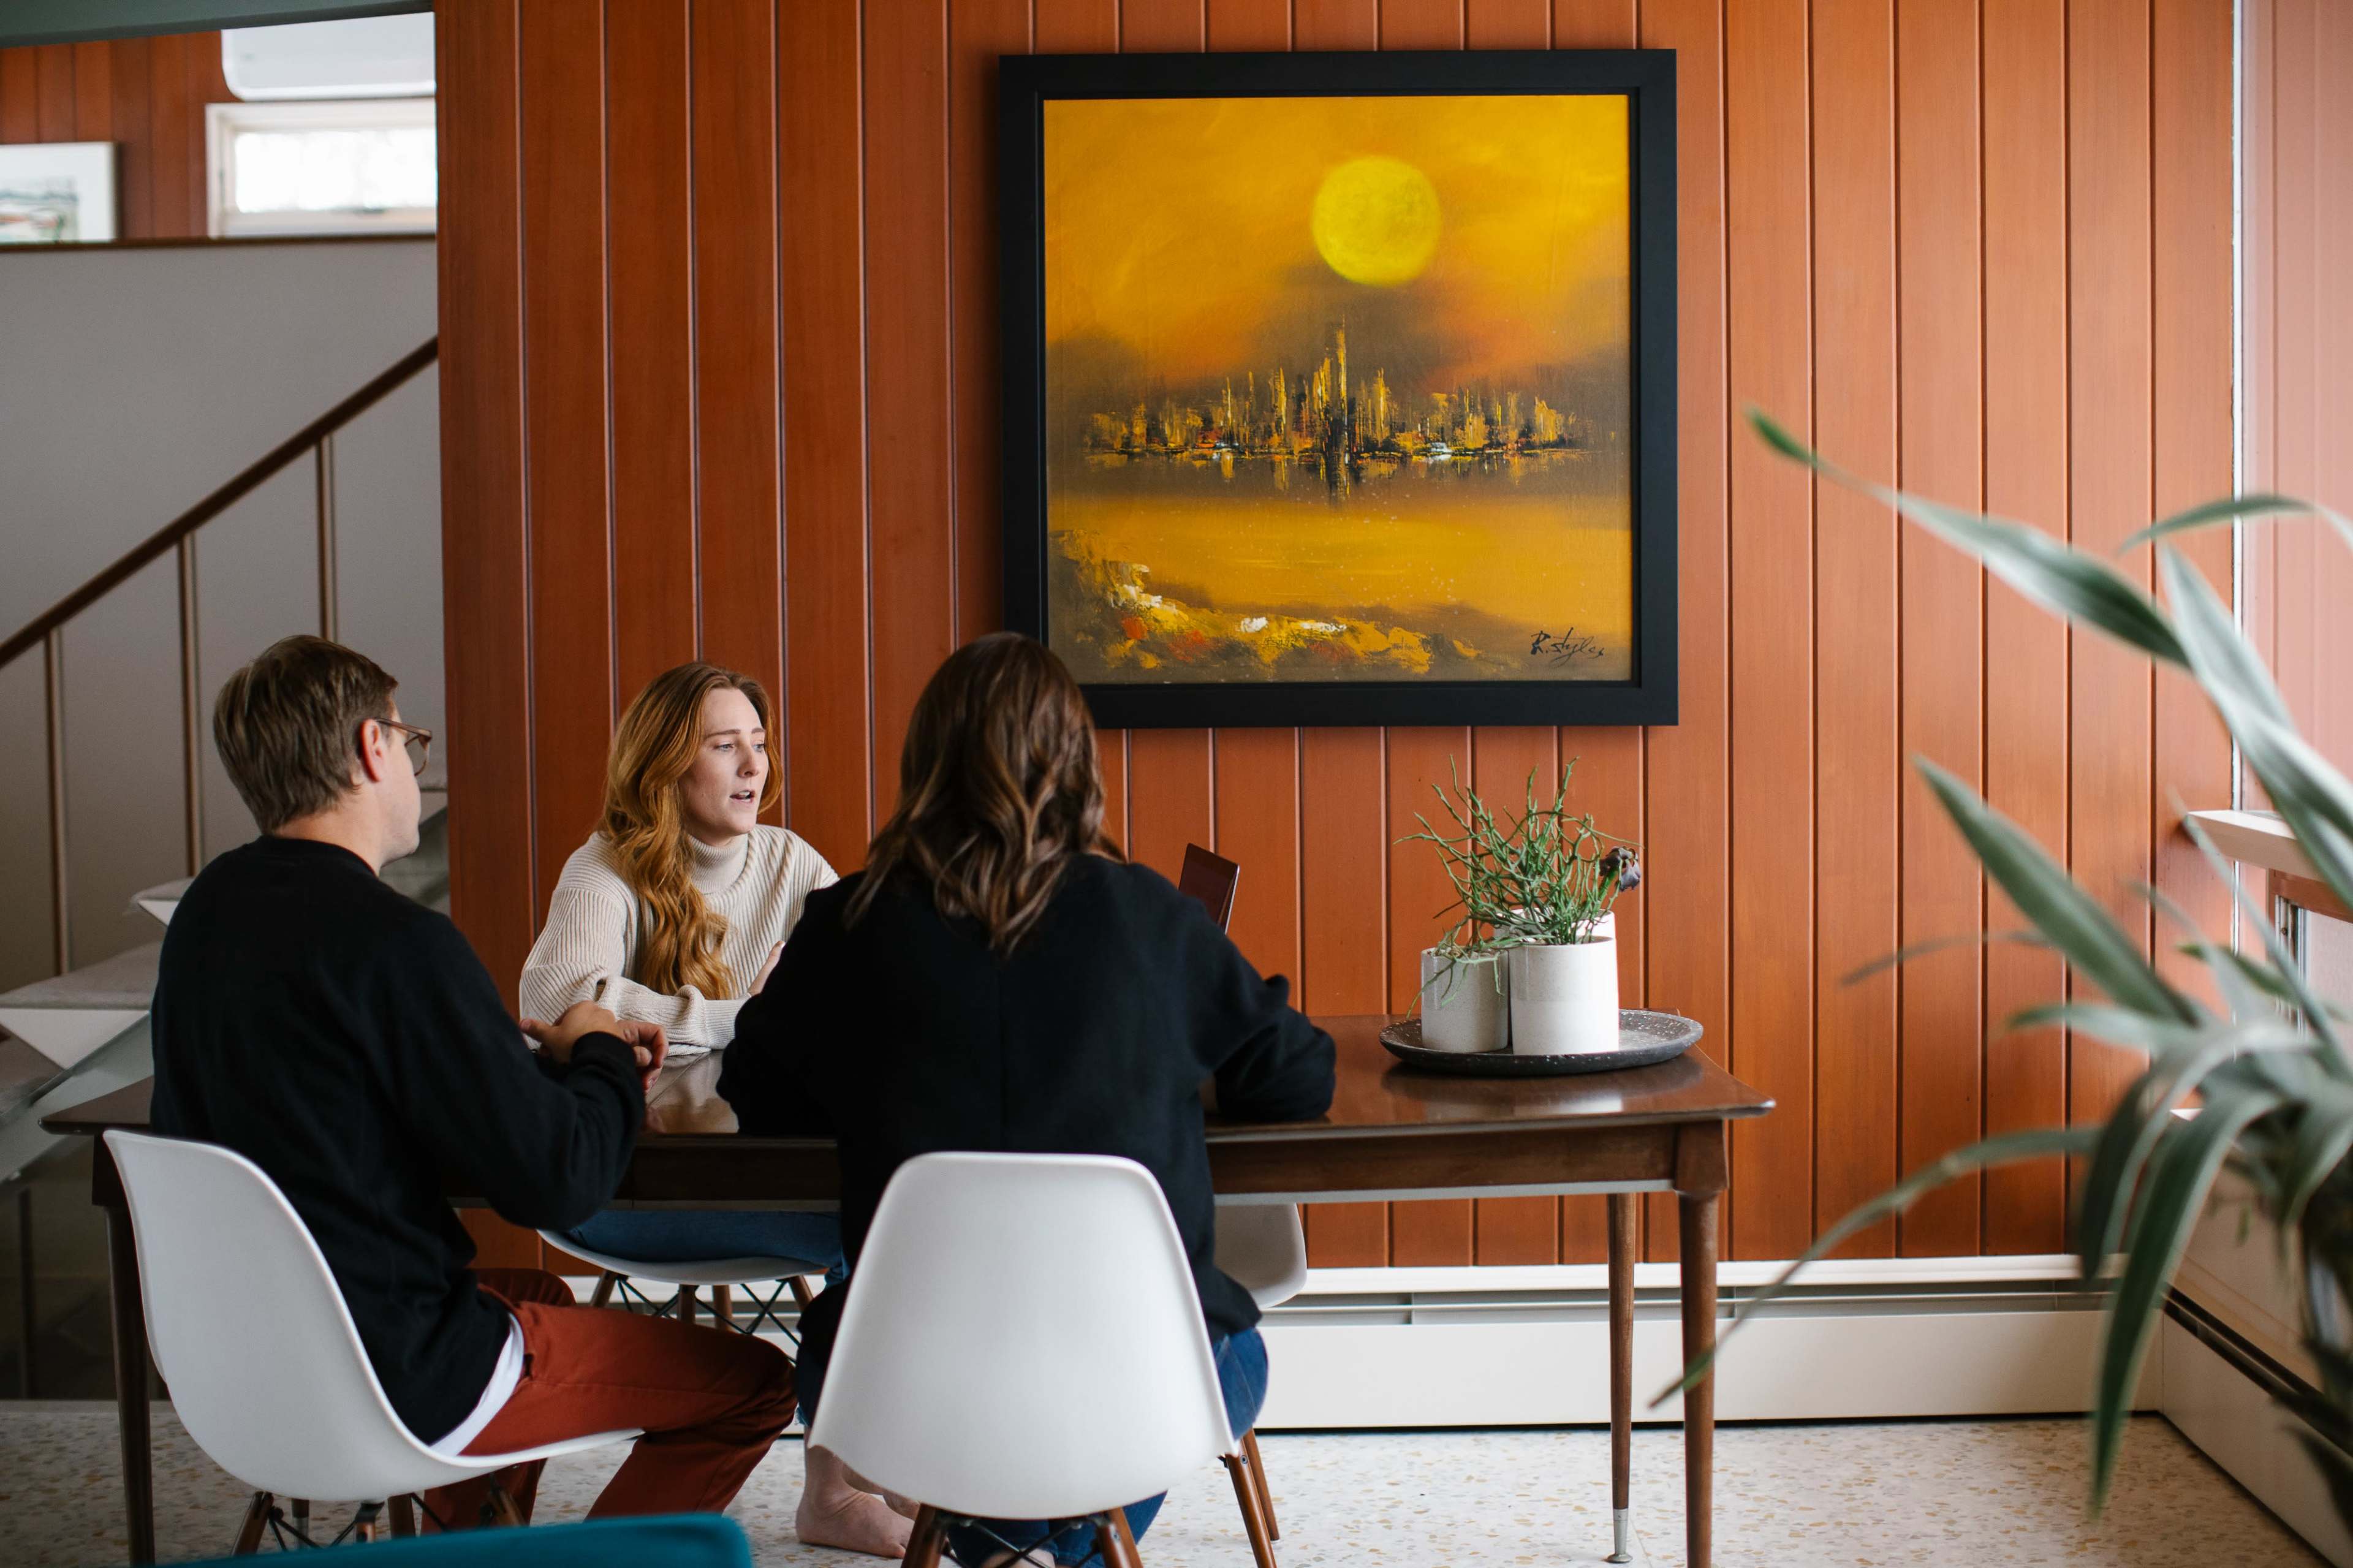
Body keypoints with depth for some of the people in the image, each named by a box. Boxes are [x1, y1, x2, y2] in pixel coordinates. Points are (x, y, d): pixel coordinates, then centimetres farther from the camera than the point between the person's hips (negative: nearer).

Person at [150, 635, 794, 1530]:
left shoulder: (207, 911, 3)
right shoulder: (396, 943, -24)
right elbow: (559, 1181, -21)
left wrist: (537, 1052, 6)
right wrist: (596, 1057, -2)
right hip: (400, 1382, -9)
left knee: (538, 1291, 35)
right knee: (752, 1382, 1)